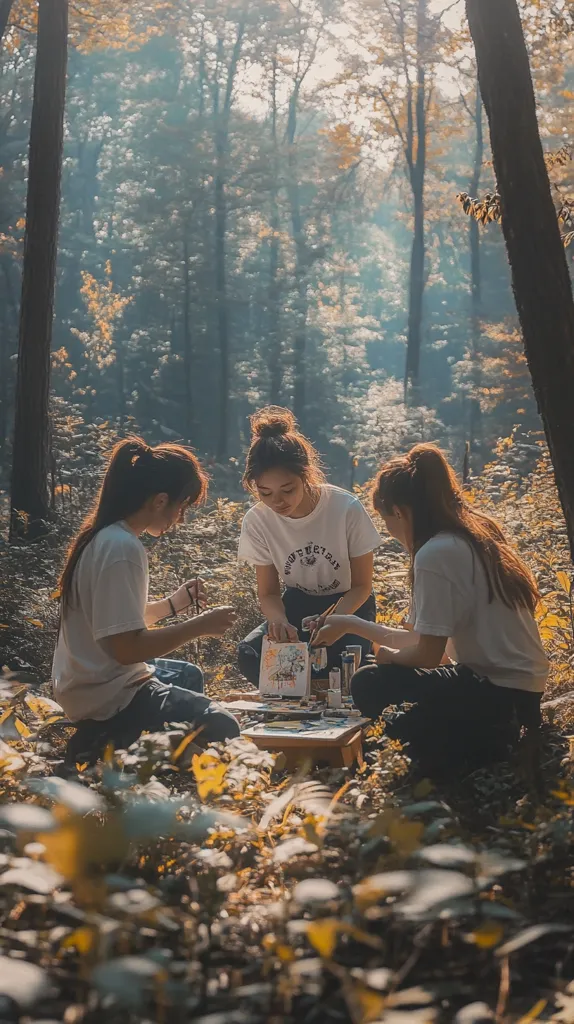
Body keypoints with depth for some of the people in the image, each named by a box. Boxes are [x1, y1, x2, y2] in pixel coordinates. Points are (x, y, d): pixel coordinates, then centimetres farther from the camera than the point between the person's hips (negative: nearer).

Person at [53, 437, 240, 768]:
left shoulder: (104, 536, 5)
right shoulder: (123, 549, -25)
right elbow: (126, 646, -28)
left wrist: (172, 604, 8)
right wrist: (200, 625, -20)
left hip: (93, 680, 11)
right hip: (110, 695, -11)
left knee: (189, 676, 32)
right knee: (222, 729, -10)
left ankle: (111, 736, 18)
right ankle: (106, 743, -4)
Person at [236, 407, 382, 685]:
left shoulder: (347, 509, -25)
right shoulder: (257, 521, -16)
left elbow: (362, 585, -12)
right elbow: (268, 592, -6)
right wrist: (278, 619, -32)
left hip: (349, 605, -2)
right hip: (297, 604, 3)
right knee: (250, 655, -26)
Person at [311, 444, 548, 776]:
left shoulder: (435, 555, -20)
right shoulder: (471, 536, 9)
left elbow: (428, 654, -16)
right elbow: (423, 637, 13)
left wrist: (390, 655, 5)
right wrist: (351, 624, 20)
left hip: (502, 692, -9)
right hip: (519, 685, 9)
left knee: (370, 686, -8)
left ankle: (488, 739, -2)